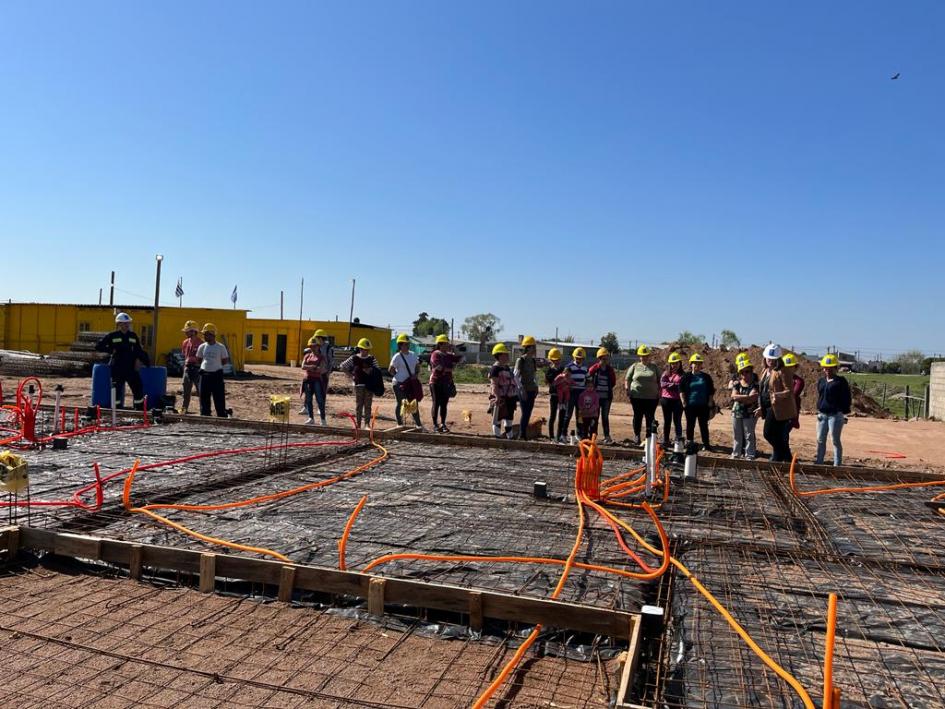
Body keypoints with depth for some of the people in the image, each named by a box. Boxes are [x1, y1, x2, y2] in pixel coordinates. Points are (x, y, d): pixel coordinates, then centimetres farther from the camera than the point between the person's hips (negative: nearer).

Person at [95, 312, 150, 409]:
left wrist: (146, 362, 9)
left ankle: (140, 408, 8)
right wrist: (111, 350, -7)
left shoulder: (133, 336, 10)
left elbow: (139, 352, 15)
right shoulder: (112, 336, 1)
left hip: (130, 367, 3)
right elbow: (99, 346, 4)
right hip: (117, 368, -3)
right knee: (116, 389, -2)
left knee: (138, 387, -1)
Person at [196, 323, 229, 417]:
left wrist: (215, 364, -2)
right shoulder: (202, 347, 4)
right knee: (204, 398, 9)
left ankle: (222, 417, 5)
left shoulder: (221, 347, -5)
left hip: (217, 374, -3)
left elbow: (225, 361, 2)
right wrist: (206, 365, 5)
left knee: (219, 399, -1)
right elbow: (199, 360, 14)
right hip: (204, 374, 4)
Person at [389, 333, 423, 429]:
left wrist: (416, 374, 1)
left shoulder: (413, 355, 9)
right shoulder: (397, 357, -9)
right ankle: (399, 424, 11)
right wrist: (399, 376, -9)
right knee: (400, 403, 2)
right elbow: (391, 370, -7)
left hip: (411, 382, 6)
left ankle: (418, 423, 12)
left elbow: (417, 366, 18)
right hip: (399, 383, -6)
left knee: (414, 403, 7)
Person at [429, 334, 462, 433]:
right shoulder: (435, 354, -8)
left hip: (447, 383, 6)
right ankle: (435, 425, 5)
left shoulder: (449, 355, 13)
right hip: (436, 383, -6)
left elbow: (460, 359, 12)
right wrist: (449, 368, -4)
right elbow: (439, 367, -20)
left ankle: (443, 424, 14)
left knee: (444, 404, 8)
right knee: (436, 404, -1)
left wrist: (454, 349, 5)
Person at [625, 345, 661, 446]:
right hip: (637, 396, 0)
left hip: (651, 397, 0)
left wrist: (659, 392, 2)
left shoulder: (654, 367, 10)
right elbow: (627, 379, 10)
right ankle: (636, 436, 15)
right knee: (637, 417, 5)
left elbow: (659, 381, 13)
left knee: (650, 418, 2)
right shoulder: (634, 366, 9)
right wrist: (627, 388, -5)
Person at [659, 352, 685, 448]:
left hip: (677, 400, -3)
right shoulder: (666, 373, 8)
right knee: (667, 421, 10)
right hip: (666, 400, 3)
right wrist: (675, 385, -14)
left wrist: (669, 385, -12)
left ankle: (679, 440, 0)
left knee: (677, 421, -4)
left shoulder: (682, 375, 2)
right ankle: (665, 442, 16)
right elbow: (662, 384, -8)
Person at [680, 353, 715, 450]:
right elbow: (681, 390, 0)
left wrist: (710, 402, 2)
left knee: (704, 425, 6)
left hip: (703, 406, 1)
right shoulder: (686, 376, 1)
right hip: (690, 406, -1)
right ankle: (689, 444, 15)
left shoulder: (706, 377, 7)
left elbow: (711, 391, 10)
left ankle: (706, 444, 13)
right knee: (690, 425, 6)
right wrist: (684, 402, -6)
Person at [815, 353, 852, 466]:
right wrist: (819, 410, 13)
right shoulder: (821, 381, 12)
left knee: (835, 440, -1)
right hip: (822, 414, 6)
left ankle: (837, 464, 6)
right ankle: (819, 462, 20)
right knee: (820, 440, 10)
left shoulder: (841, 381, -5)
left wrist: (843, 412, -11)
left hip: (835, 415, -6)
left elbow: (847, 399, -5)